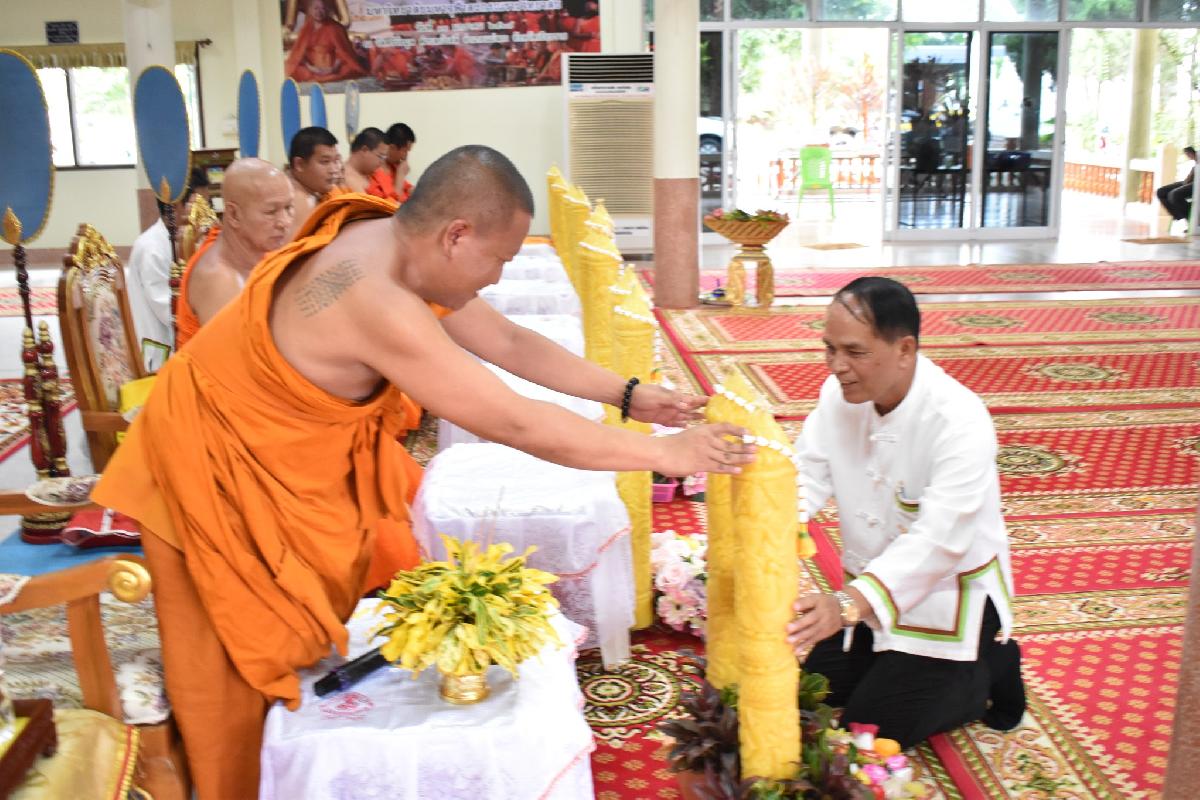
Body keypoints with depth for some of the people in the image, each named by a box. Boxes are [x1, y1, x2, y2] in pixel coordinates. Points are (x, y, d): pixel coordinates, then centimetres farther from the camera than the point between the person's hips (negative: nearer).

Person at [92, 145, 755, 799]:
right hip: (216, 469, -9)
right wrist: (663, 453, -25)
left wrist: (627, 394, 1)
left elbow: (510, 343, 4)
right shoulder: (372, 297, -36)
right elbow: (515, 425, -34)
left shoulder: (405, 253, -7)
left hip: (287, 455, 9)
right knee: (245, 669, 7)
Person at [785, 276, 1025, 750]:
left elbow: (936, 541, -39)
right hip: (873, 587, 6)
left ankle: (988, 670, 15)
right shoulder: (841, 393, -10)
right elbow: (808, 472, -18)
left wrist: (849, 605, -52)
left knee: (870, 729, -6)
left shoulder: (960, 423, -31)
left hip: (949, 596, -6)